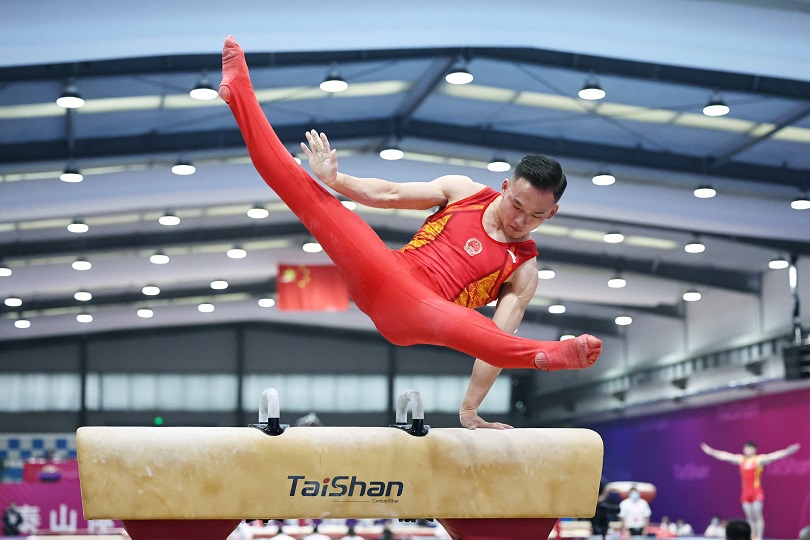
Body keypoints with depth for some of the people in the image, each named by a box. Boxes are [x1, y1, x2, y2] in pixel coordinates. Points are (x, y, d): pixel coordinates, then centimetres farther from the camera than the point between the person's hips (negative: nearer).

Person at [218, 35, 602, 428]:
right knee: (309, 195, -5)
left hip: (411, 312, -4)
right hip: (382, 273, 4)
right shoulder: (463, 191, 13)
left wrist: (469, 410, -13)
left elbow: (498, 337, -4)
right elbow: (390, 195, 10)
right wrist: (335, 179, -7)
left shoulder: (523, 271, 6)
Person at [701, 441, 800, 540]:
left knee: (758, 516, -7)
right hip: (745, 491, 5)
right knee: (750, 517, 5)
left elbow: (773, 456, -16)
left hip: (757, 491, -5)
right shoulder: (740, 459, 9)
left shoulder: (759, 459, -4)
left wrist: (787, 451, -29)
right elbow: (724, 456, 14)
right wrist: (711, 451, 16)